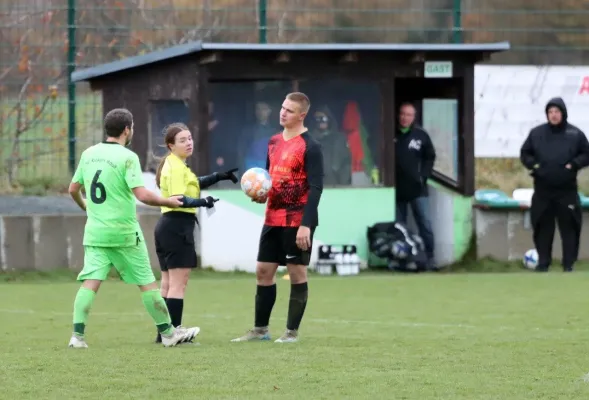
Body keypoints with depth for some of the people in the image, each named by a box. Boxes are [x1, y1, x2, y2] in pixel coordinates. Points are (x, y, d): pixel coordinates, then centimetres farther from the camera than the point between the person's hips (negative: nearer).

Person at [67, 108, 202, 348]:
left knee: (90, 282, -1)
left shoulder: (88, 154, 6)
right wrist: (169, 202, -5)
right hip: (124, 233, -4)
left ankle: (78, 335, -13)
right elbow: (142, 195, -19)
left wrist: (84, 205, 35)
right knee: (147, 283, 7)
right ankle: (168, 333, 16)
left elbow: (73, 189, 14)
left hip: (95, 232, 5)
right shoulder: (127, 157, -12)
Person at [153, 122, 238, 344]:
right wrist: (203, 202, -36)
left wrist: (219, 176, 23)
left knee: (168, 283, 14)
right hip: (178, 226, -11)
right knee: (178, 283, -9)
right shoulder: (176, 167, -15)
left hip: (168, 226, 11)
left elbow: (192, 184, 29)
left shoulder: (175, 164, 16)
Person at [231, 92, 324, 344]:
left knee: (297, 273, 0)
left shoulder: (310, 147, -12)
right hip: (273, 219, 8)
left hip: (297, 221, -8)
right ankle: (260, 329, 17)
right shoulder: (274, 142, 11)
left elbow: (316, 188, -16)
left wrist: (306, 224, -22)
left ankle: (292, 332, 7)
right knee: (263, 270, 9)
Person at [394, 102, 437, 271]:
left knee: (425, 223, -6)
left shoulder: (421, 135, 1)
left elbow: (430, 157, 8)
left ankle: (429, 258, -3)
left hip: (417, 188, -1)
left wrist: (424, 175, -2)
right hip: (397, 189, 1)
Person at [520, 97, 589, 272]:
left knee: (569, 227, -1)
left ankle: (569, 263, 5)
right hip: (542, 190, 1)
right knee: (543, 227, 6)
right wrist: (533, 165, -5)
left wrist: (574, 164, -10)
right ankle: (543, 262, 14)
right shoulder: (536, 133, 4)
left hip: (567, 190, -1)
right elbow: (524, 153, 13)